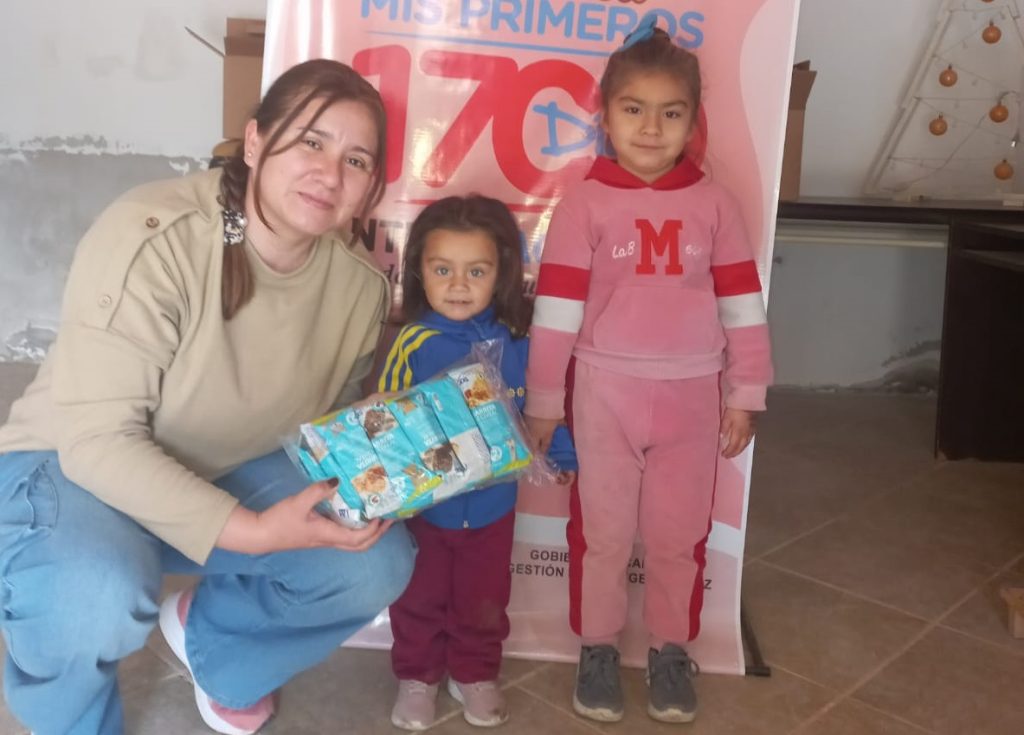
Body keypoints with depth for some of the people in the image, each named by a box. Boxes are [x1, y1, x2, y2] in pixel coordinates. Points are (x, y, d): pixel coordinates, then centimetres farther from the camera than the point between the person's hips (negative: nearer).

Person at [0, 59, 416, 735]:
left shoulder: (361, 283, -11)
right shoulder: (151, 240, -29)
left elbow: (333, 420, 5)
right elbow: (98, 439, -30)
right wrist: (249, 532, -36)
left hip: (229, 474, 5)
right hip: (72, 466, -5)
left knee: (378, 562, -12)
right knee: (98, 598, -36)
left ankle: (210, 641, 17)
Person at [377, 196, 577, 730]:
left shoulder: (515, 343, -10)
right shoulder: (413, 343, -18)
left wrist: (561, 455, 9)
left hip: (492, 502, 2)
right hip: (423, 503, -2)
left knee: (484, 601, 19)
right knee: (420, 599, 18)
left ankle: (475, 674, 41)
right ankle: (417, 675, 40)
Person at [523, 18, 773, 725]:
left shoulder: (714, 202, 0)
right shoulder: (585, 202, -6)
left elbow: (742, 303, 3)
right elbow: (556, 307, -5)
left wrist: (744, 394, 2)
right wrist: (543, 400, -3)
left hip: (692, 394, 2)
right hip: (605, 390, -1)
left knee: (681, 533, 13)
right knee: (601, 529, 11)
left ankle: (671, 648, 32)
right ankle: (598, 646, 29)